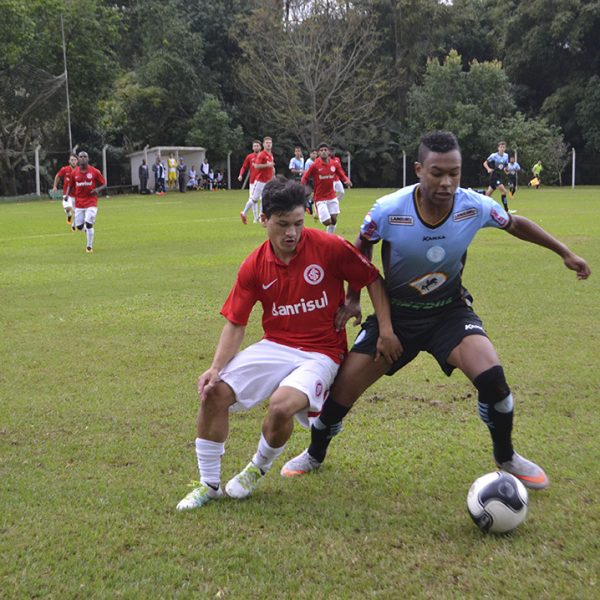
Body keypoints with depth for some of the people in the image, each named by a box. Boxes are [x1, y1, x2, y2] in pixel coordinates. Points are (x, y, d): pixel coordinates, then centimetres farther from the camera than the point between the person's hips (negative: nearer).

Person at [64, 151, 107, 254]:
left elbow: (104, 184, 2)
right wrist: (67, 195, -3)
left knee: (88, 224, -13)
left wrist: (98, 189, -18)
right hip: (79, 202, 3)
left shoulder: (95, 172, -5)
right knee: (79, 226, 2)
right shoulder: (74, 173, 3)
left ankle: (89, 246, 2)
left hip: (91, 202, -3)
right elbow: (71, 185, 15)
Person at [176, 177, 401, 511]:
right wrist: (216, 368, -13)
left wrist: (385, 331, -9)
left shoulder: (330, 247, -13)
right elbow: (235, 324, 1)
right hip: (275, 346, 4)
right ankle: (209, 484, 8)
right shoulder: (254, 266, -3)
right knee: (214, 392, -13)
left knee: (281, 406, -32)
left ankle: (258, 469, 4)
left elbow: (373, 279, -2)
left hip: (321, 353, -4)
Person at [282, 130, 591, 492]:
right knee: (344, 386, -3)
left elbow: (515, 224, 4)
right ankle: (315, 455, 28)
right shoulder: (388, 211, -23)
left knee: (491, 375, -23)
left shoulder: (476, 207, -19)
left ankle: (506, 457, 7)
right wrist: (353, 297, -4)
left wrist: (565, 253, 9)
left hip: (450, 310, 1)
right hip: (396, 312, 0)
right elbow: (362, 249, 0)